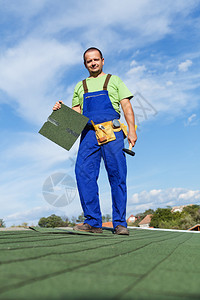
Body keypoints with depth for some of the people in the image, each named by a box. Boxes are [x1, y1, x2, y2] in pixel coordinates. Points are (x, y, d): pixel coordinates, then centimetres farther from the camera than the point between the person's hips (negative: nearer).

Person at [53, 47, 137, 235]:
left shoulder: (114, 80, 18)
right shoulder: (80, 86, 25)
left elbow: (126, 106, 9)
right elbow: (76, 114, 23)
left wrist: (131, 129, -5)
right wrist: (61, 110, 3)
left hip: (112, 131, -2)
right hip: (89, 133, 3)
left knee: (117, 175, -7)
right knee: (83, 173, -12)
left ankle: (119, 223, 0)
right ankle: (93, 222, -6)